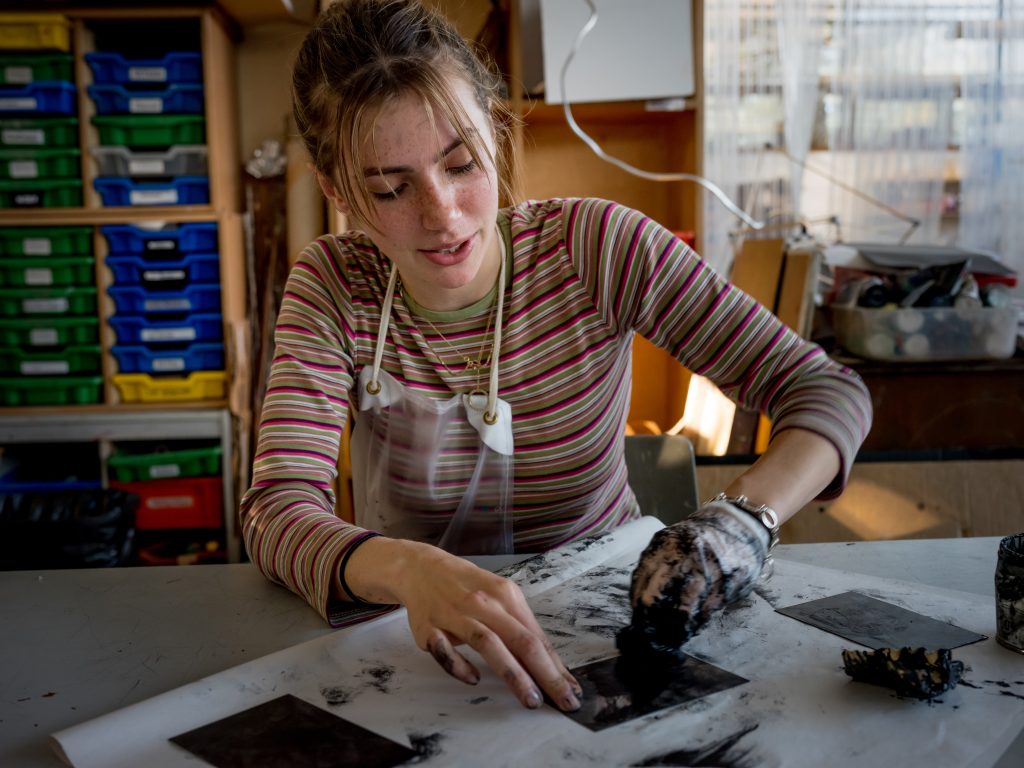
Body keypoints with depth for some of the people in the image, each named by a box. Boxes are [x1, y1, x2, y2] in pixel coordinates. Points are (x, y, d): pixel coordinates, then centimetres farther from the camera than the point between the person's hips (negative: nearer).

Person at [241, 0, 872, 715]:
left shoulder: (597, 247, -14)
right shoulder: (333, 288, -11)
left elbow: (828, 391, -14)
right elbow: (277, 511, -21)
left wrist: (742, 518, -35)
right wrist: (411, 570, -42)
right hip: (429, 643, 2)